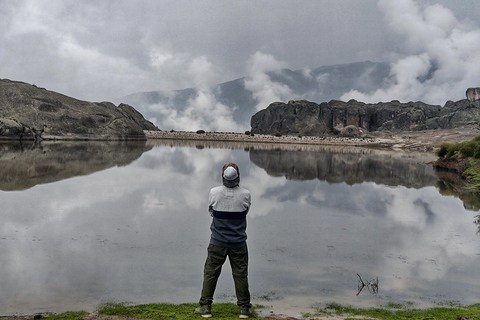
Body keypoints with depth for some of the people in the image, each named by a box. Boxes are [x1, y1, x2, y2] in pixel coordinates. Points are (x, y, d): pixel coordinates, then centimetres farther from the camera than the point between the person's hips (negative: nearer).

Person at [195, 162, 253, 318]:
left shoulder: (214, 192, -11)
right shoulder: (245, 194, -11)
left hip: (218, 242, 0)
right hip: (238, 242, 0)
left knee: (210, 273, 11)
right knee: (240, 275, 10)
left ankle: (205, 307, 17)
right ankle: (244, 308, 17)